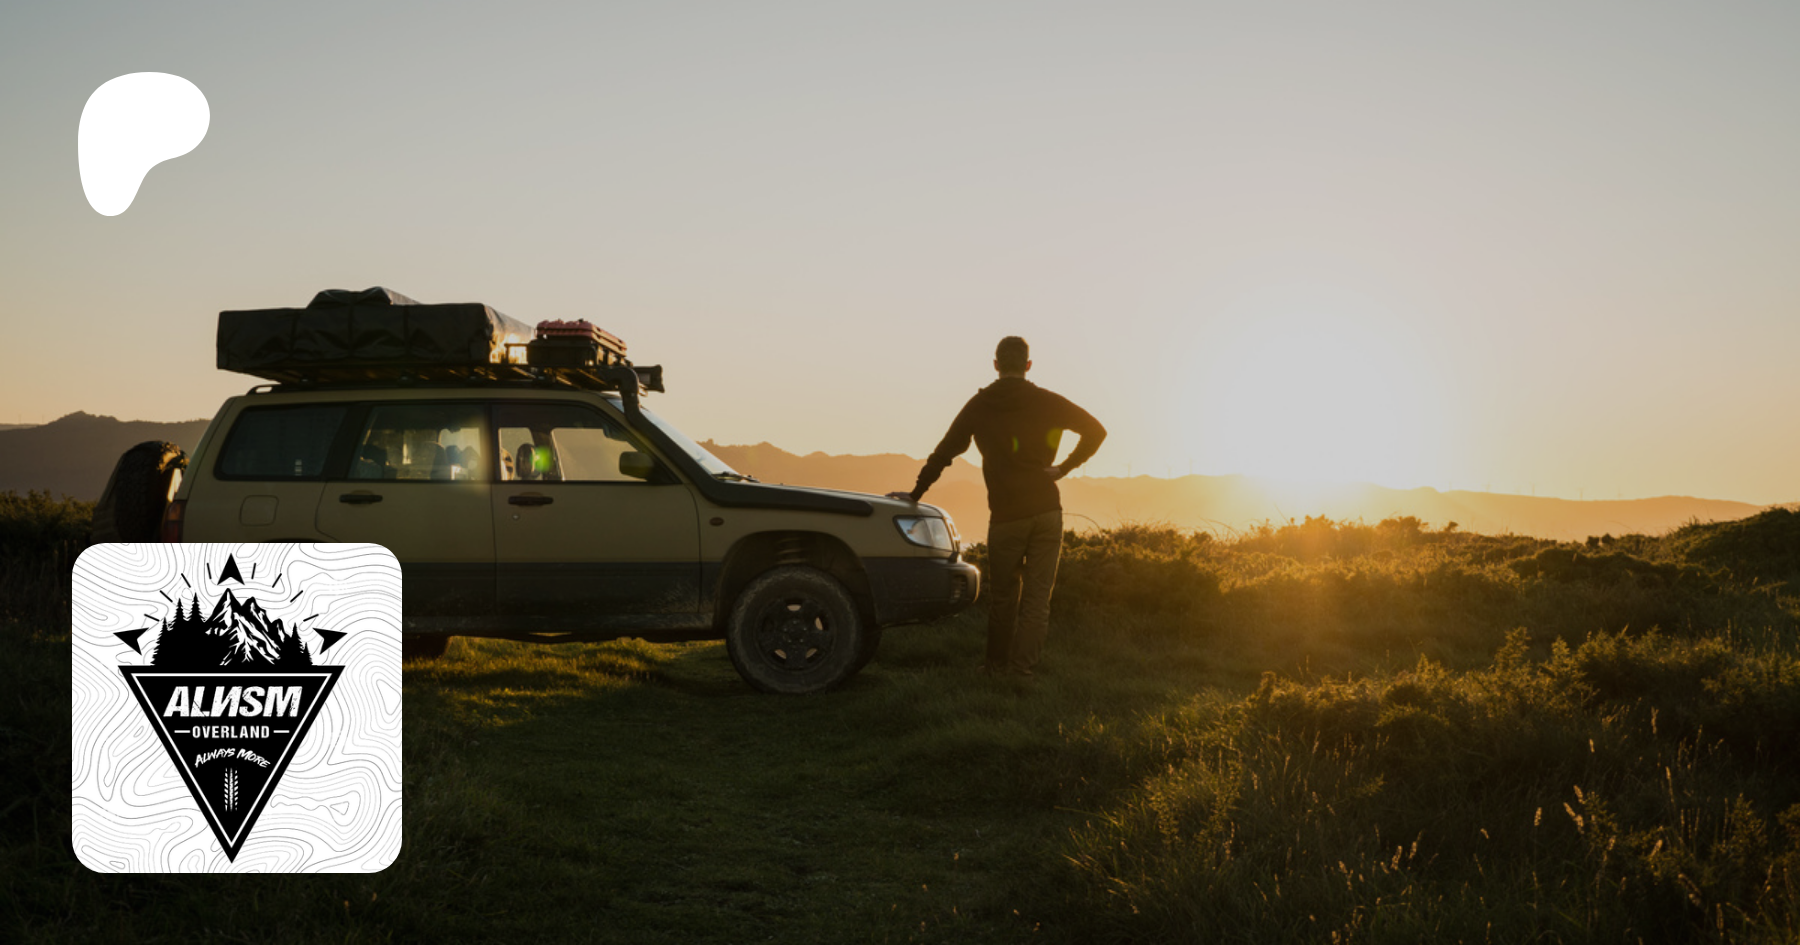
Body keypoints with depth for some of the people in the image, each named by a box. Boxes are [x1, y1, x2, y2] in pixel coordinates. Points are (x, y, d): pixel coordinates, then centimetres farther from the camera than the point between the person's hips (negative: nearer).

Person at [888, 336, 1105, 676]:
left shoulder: (979, 406, 4)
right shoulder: (1047, 402, 4)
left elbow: (945, 451, 4)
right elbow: (1096, 430, 0)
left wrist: (916, 493, 10)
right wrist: (1064, 468, 3)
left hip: (1005, 515, 0)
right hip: (1047, 511, 0)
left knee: (1003, 596, 13)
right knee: (1037, 596, 1)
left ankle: (996, 665, 21)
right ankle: (1021, 668, -7)